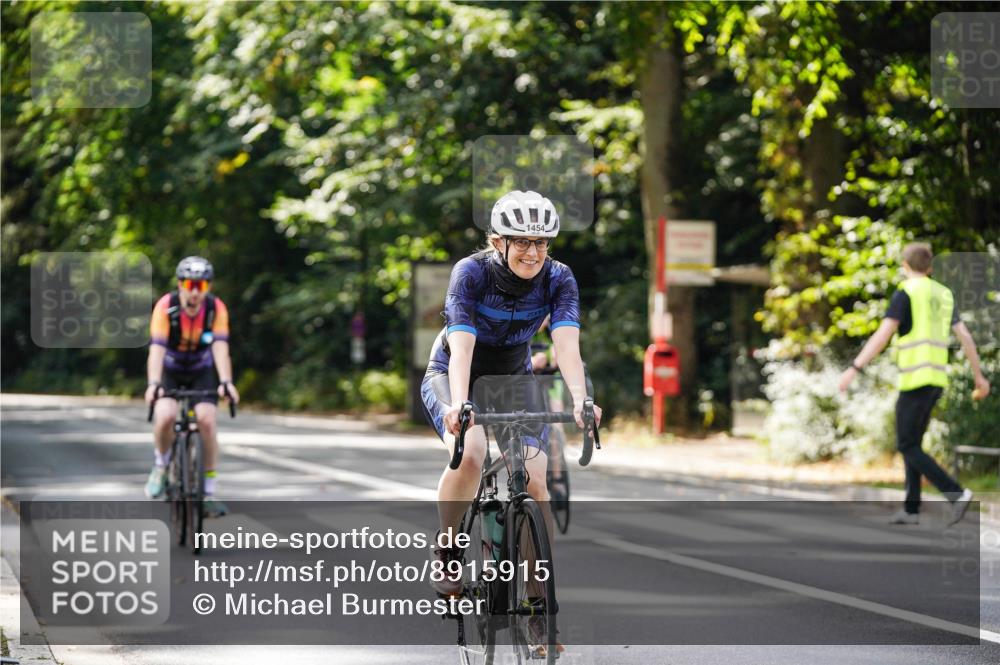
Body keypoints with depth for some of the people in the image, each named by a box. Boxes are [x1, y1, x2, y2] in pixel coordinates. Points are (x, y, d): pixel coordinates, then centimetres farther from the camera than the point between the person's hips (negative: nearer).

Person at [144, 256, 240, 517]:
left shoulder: (216, 309, -22)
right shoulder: (166, 306, -27)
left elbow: (220, 348, -31)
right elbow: (157, 348, -35)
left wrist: (226, 382, -47)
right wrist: (153, 384, -50)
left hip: (202, 371, 1)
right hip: (170, 370, -1)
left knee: (206, 420, -20)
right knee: (165, 416, -28)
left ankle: (209, 491, -9)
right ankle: (161, 463, 3)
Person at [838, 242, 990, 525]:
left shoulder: (905, 293, -8)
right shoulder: (943, 295, 15)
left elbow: (882, 335, -18)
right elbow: (965, 337, 16)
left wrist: (854, 369, -19)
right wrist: (979, 376, 24)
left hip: (916, 378, -8)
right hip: (936, 378, 8)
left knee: (907, 447, -4)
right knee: (911, 443, 16)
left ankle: (956, 493, -17)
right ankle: (911, 509, 13)